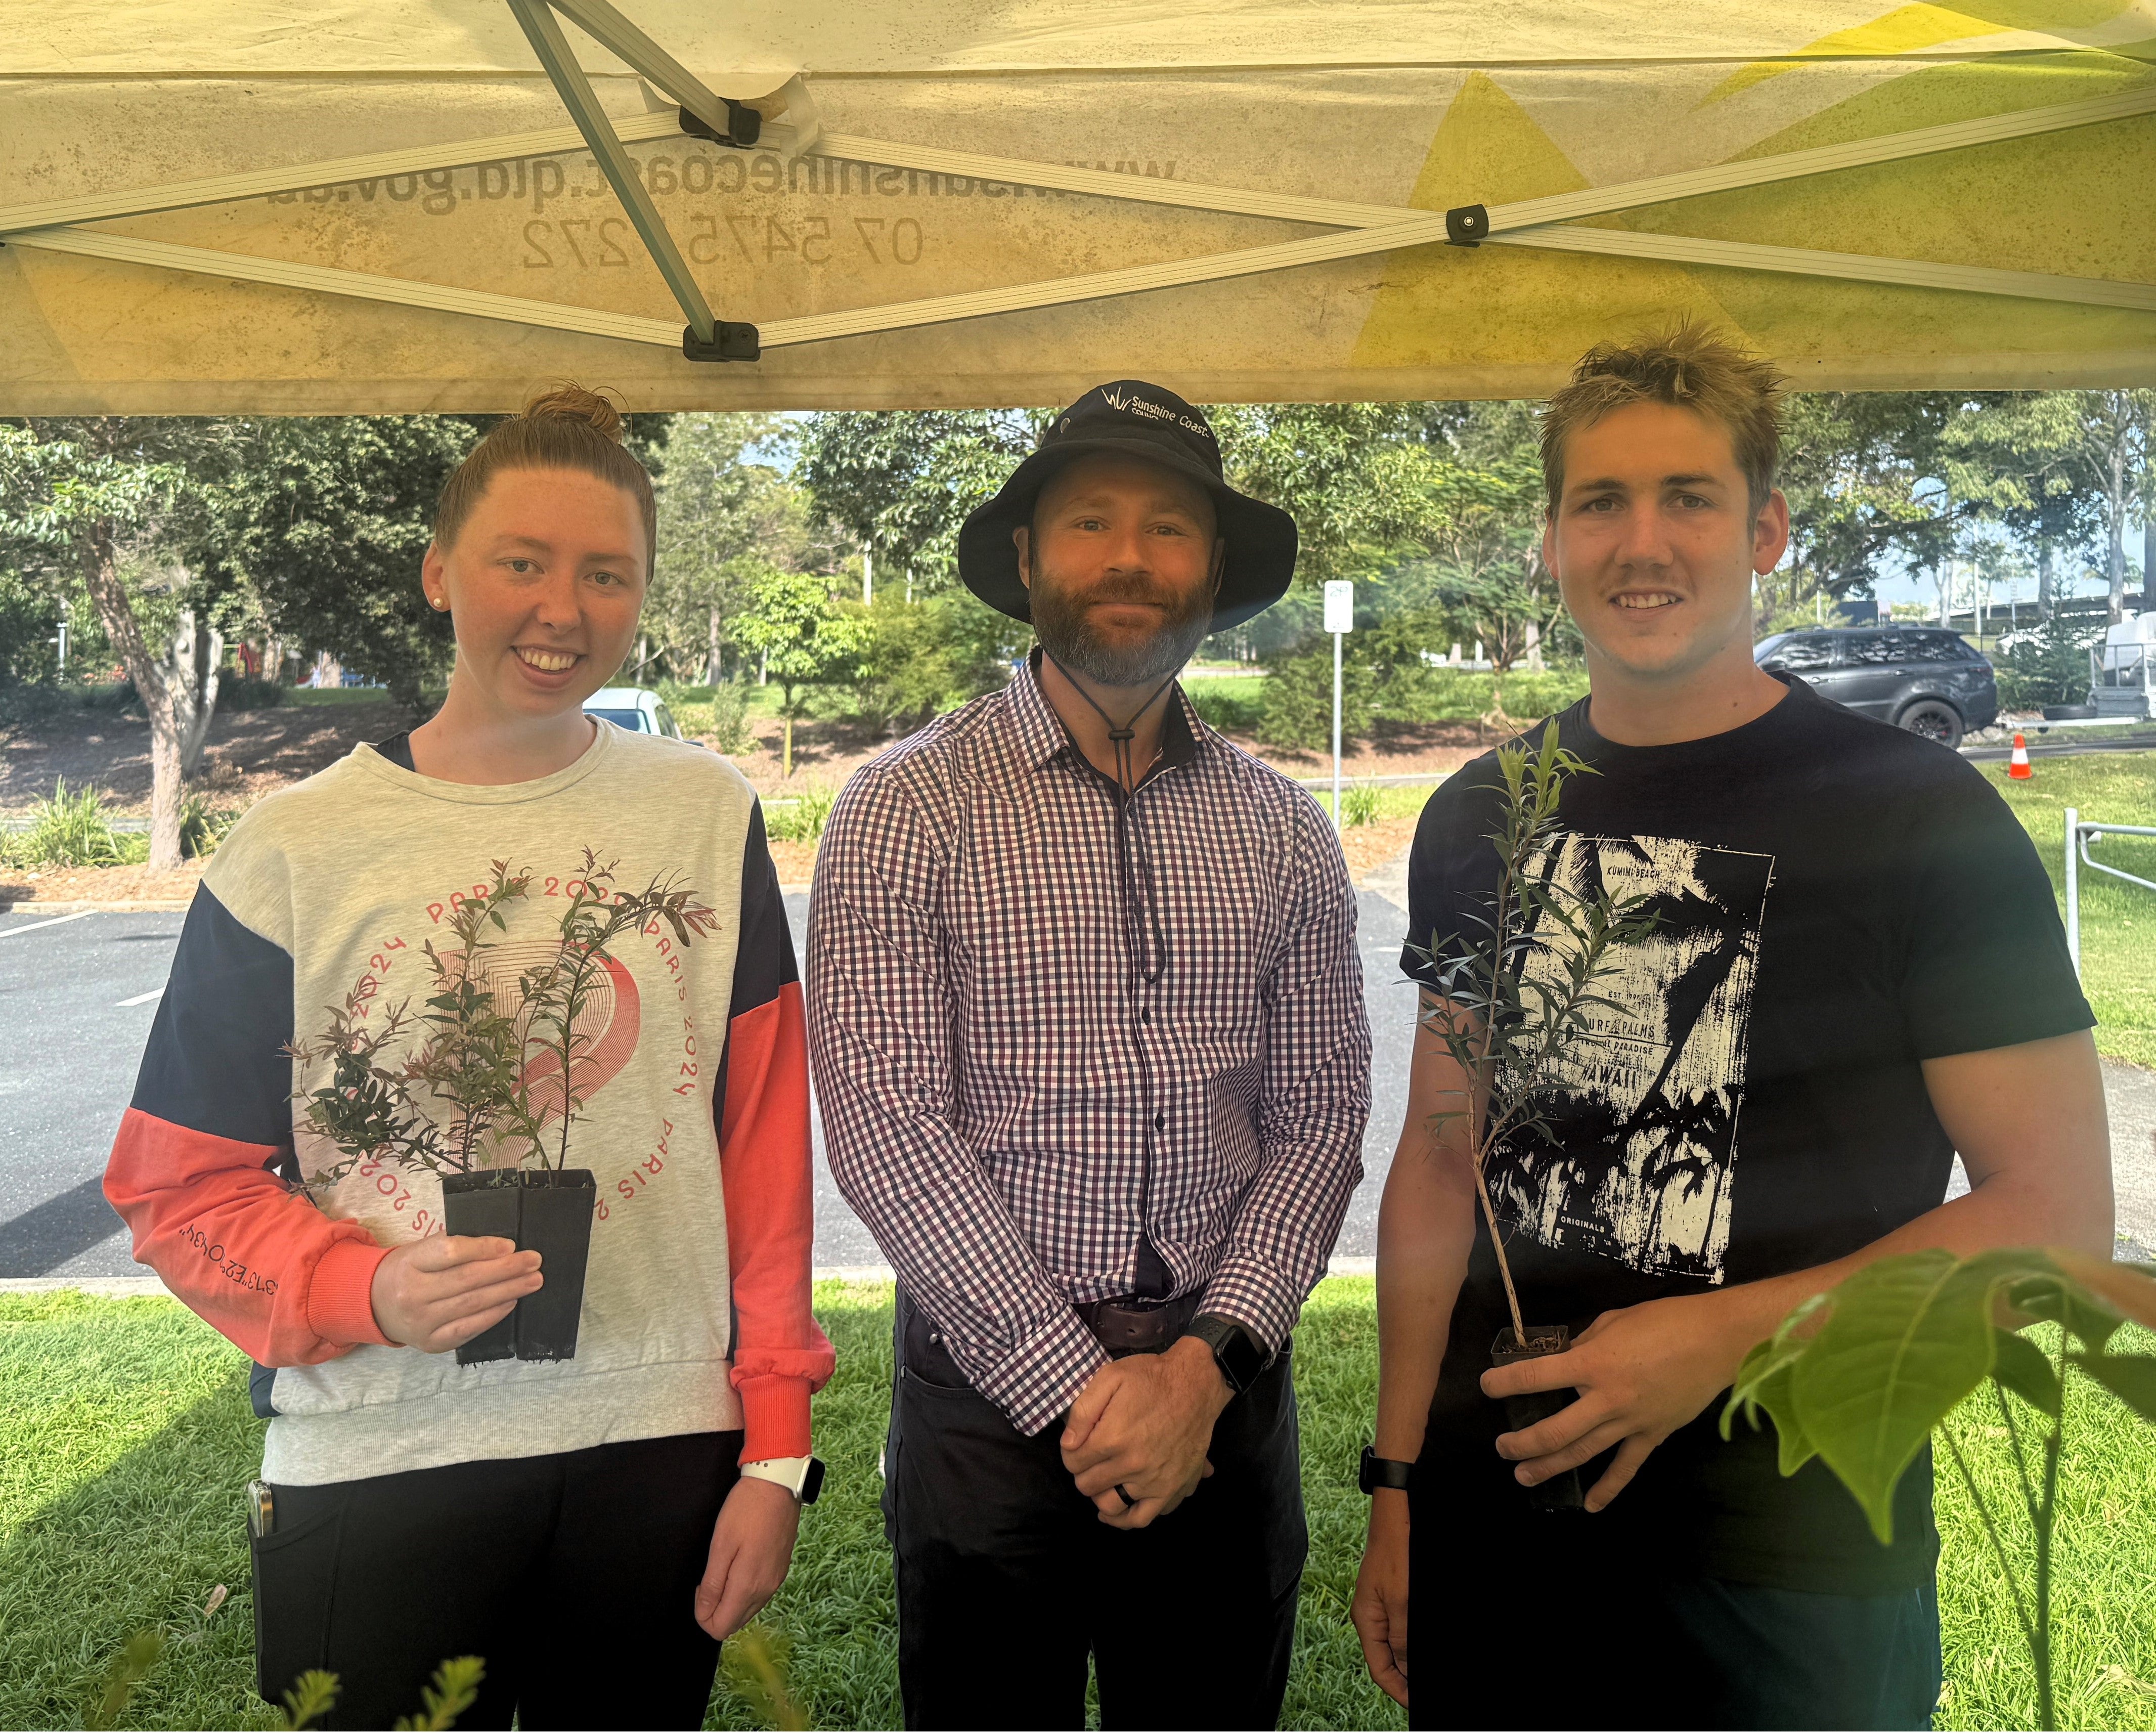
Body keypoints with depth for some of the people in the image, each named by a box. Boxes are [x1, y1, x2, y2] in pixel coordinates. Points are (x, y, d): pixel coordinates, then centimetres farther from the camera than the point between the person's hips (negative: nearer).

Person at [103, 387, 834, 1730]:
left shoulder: (706, 815, 0)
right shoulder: (295, 853, -3)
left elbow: (767, 1139, 1)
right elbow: (182, 1183, 1)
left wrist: (777, 1443, -1)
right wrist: (364, 1293, -18)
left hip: (662, 1448, 1)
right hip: (375, 1469, -1)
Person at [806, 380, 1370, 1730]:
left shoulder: (1283, 831, 4)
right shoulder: (911, 806, -6)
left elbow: (1319, 1121, 2)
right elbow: (885, 1124, -12)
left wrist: (1207, 1361, -11)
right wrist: (1075, 1385, -13)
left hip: (1226, 1395, 3)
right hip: (989, 1393, -2)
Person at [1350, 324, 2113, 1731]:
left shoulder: (1920, 817, -9)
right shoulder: (1478, 822, 3)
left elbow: (2057, 1207, -9)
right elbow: (1443, 1158, 7)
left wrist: (1723, 1336, -20)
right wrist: (1398, 1479, 5)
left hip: (1798, 1572, -3)